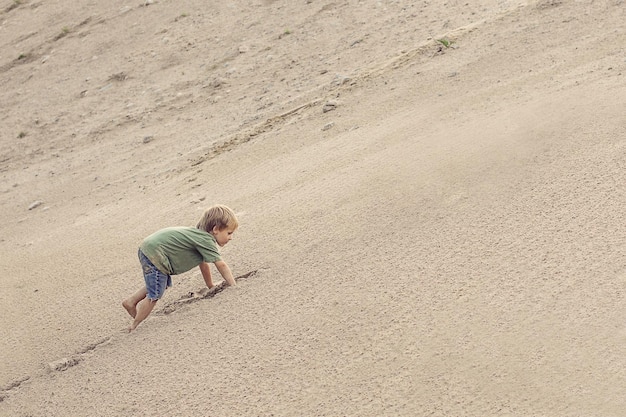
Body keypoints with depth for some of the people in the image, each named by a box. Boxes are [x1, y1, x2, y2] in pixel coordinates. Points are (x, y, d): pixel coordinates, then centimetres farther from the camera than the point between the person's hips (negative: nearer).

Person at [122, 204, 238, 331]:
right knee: (154, 295, -5)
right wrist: (234, 286, -12)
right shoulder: (206, 240, -15)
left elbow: (204, 264, 22)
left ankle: (131, 302, 35)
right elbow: (221, 265, -17)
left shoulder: (201, 235, 14)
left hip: (149, 248, 10)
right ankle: (134, 327, 7)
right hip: (155, 253, -10)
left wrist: (211, 287, 26)